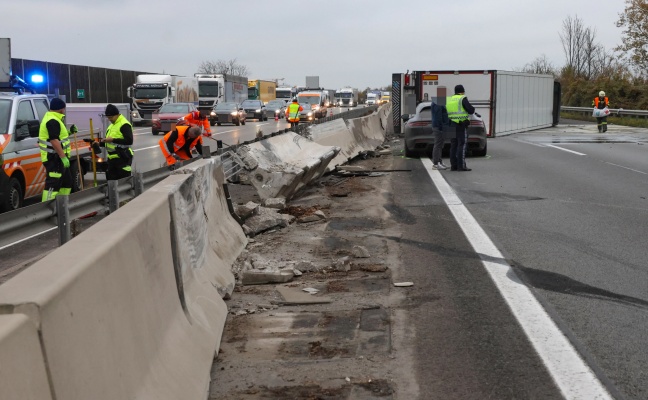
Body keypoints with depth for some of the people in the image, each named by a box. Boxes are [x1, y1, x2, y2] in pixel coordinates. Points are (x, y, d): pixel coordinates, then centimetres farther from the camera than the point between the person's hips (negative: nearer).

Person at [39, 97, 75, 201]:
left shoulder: (52, 119, 18)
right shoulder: (53, 121, -17)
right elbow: (54, 140, -26)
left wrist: (69, 132, 20)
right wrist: (63, 157, -28)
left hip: (57, 158, 11)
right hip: (54, 158, -11)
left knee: (67, 182, 19)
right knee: (53, 184, -14)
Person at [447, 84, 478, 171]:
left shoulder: (448, 100, 15)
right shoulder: (463, 99, -6)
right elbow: (470, 110, -14)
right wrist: (472, 108, 13)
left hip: (451, 125, 7)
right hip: (461, 125, -7)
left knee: (453, 146, 7)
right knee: (462, 145, -7)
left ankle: (453, 166, 6)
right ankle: (461, 166, -12)